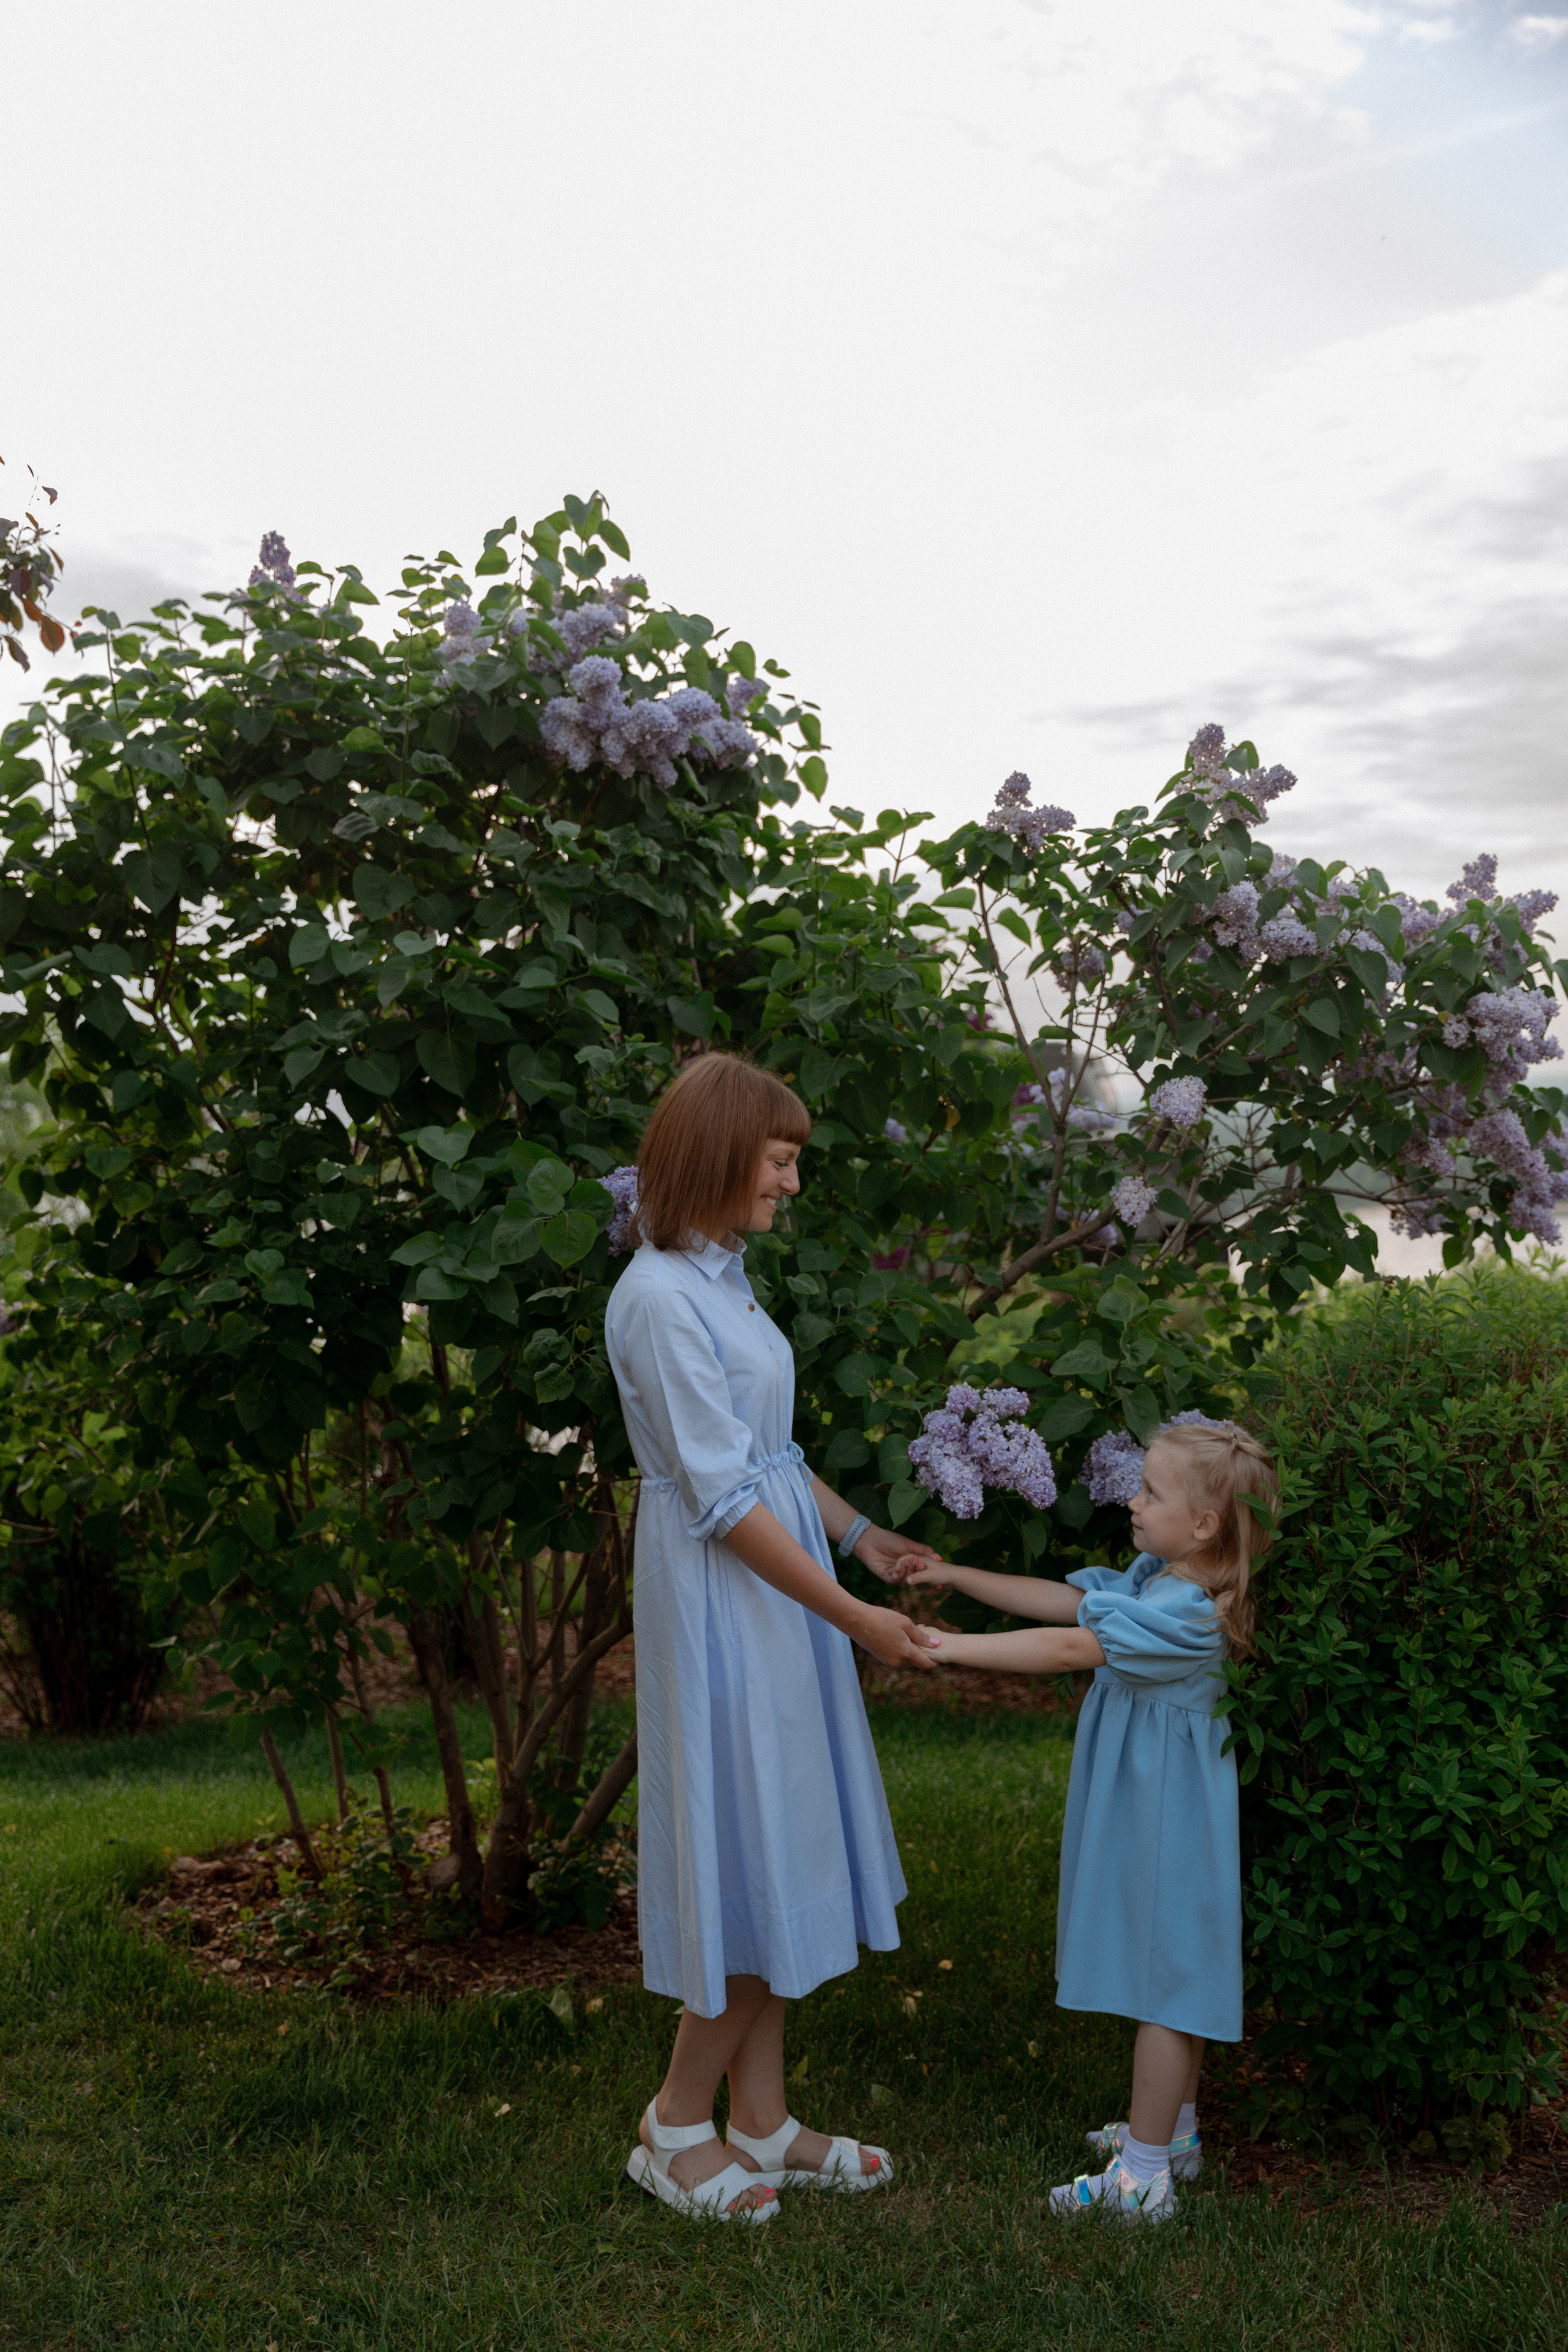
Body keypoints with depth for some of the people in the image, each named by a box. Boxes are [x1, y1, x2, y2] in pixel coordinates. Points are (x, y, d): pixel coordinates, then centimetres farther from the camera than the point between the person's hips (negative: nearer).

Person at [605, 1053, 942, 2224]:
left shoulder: (722, 1276, 10)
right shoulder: (660, 1299, -20)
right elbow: (725, 1497, -20)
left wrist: (860, 1534, 13)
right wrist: (852, 1617, -17)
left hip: (777, 1584, 9)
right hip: (722, 1600, -9)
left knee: (783, 1855, 14)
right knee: (754, 1857, 0)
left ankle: (762, 2123, 25)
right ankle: (677, 2125, 18)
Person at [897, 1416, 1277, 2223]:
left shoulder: (1189, 1612, -27)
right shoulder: (1152, 1579, 4)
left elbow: (1071, 1648, -31)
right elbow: (1062, 1600, 9)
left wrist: (951, 1647, -31)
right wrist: (955, 1576, 7)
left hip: (1167, 1820, -10)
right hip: (1147, 1813, 10)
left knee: (1164, 1981, -1)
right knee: (1169, 1974, 20)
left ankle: (1143, 2177, 9)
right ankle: (1173, 2131, 35)